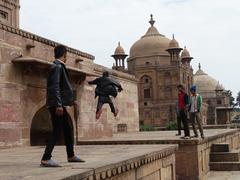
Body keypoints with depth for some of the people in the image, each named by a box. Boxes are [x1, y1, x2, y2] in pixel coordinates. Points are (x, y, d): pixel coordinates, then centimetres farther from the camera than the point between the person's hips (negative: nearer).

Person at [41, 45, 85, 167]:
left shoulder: (59, 67, 18)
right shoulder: (57, 67, -11)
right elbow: (55, 87, -21)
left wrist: (70, 100, 29)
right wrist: (58, 105, -26)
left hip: (60, 104, 10)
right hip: (56, 105, -10)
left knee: (68, 129, 15)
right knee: (57, 131, -11)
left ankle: (71, 156, 24)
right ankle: (46, 159, -11)